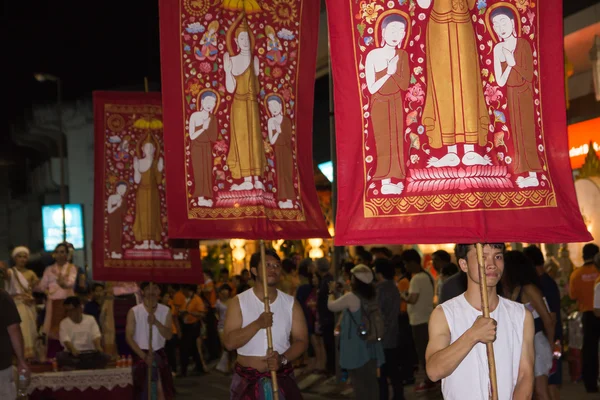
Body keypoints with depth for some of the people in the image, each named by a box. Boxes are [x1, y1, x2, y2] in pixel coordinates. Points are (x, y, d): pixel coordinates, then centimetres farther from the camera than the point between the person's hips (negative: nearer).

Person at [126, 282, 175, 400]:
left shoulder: (165, 311, 2)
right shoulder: (134, 312, -6)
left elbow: (168, 335, -7)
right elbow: (129, 337, -9)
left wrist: (156, 322, -25)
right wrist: (144, 356, -17)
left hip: (159, 356, 2)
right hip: (140, 355, -2)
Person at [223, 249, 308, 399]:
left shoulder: (291, 303, 2)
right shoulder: (238, 302, -3)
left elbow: (302, 340, -1)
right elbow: (229, 343, -11)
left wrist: (283, 359, -19)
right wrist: (257, 324, -23)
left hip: (282, 378, 1)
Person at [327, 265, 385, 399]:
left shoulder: (351, 297, -16)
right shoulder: (374, 297, 5)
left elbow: (331, 306, -2)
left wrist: (332, 292, 18)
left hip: (356, 349, -6)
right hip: (372, 347, 6)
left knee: (360, 385, -1)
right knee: (371, 383, 9)